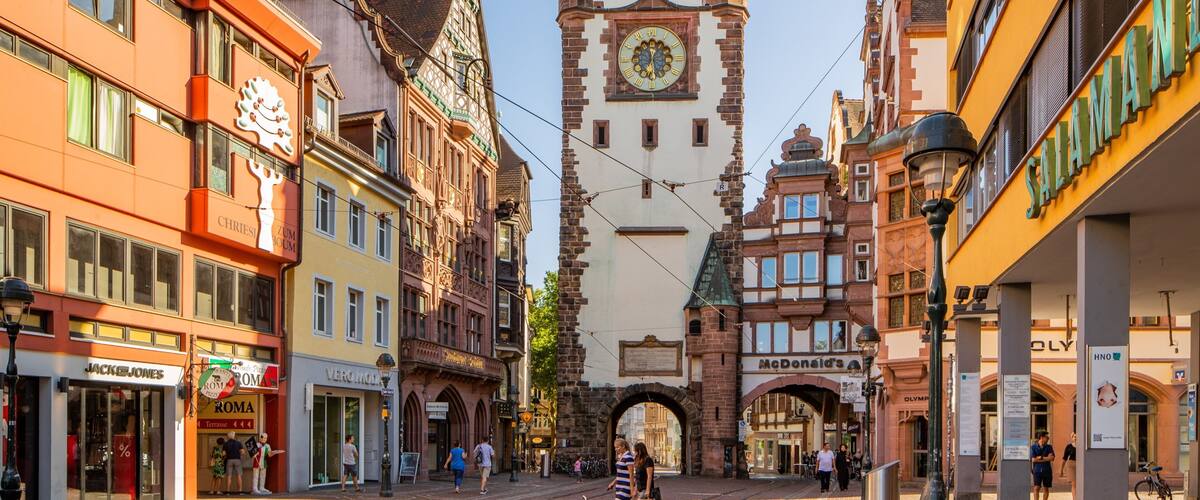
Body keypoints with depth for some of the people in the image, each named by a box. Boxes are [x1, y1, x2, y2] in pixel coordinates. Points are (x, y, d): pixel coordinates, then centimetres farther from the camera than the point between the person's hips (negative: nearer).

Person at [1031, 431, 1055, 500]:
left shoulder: (1049, 447, 7)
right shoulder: (1034, 447, 0)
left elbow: (1052, 458, -5)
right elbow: (1033, 459, -10)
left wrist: (1041, 457, -10)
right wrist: (1046, 459, -8)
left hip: (1047, 471, 3)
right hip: (1037, 470, -2)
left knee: (1046, 488, 7)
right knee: (1036, 488, -9)